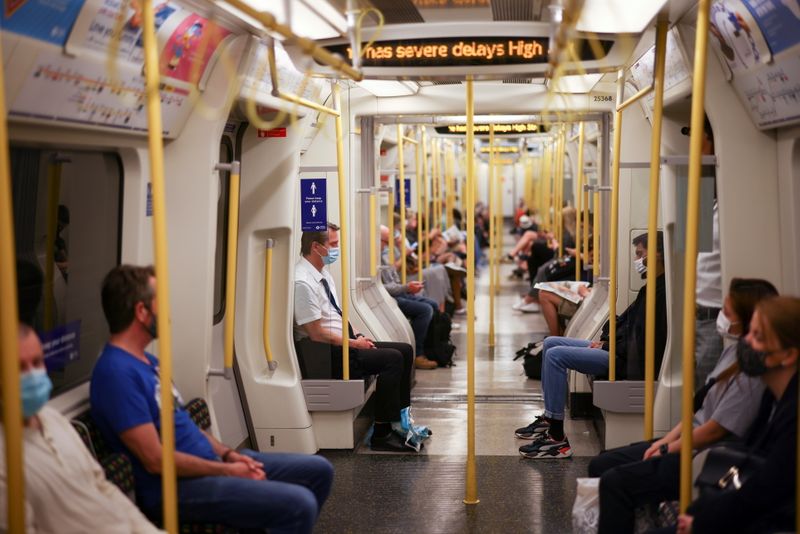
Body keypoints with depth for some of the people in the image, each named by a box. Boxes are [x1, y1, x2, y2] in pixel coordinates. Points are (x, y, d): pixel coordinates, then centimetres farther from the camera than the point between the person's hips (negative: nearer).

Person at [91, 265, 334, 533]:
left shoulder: (147, 360, 12)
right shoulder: (116, 372, -21)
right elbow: (155, 459, -23)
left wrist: (228, 454, 3)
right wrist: (226, 470, -14)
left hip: (208, 461, 10)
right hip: (176, 485, -10)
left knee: (318, 470, 10)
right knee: (299, 505, -24)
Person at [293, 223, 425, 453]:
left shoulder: (323, 274, 12)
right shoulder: (303, 282, -19)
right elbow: (317, 333, -20)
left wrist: (357, 334, 5)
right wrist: (355, 343, -13)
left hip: (344, 343, 10)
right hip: (325, 355, -10)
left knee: (405, 350, 3)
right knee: (392, 358, -21)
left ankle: (399, 423, 6)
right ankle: (381, 434, -13)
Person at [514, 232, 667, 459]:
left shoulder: (661, 292, -19)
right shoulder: (652, 287, 14)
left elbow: (642, 339, -23)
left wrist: (607, 347, -13)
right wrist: (605, 341, 7)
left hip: (627, 361, -11)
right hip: (615, 349, 11)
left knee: (556, 355, -20)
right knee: (551, 343, 13)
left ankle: (557, 438, -17)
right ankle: (549, 418, 14)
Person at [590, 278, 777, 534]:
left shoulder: (752, 372, -23)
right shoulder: (733, 352, 7)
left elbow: (716, 429, -19)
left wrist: (668, 450, -6)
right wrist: (666, 439, 6)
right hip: (689, 442, 10)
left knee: (614, 482, -20)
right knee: (600, 465, 8)